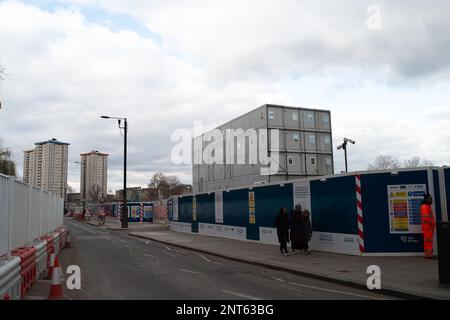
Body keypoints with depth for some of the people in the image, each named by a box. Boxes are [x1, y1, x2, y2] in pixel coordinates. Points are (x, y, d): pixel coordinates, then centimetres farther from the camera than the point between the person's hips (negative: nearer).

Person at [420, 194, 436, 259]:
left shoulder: (428, 206, 21)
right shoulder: (424, 206, -12)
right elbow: (426, 217, -20)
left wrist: (433, 223, 13)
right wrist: (431, 223, -18)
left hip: (430, 225, 10)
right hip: (427, 225, -10)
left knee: (429, 240, 12)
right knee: (428, 240, -11)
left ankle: (428, 254, 17)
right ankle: (428, 254, -11)